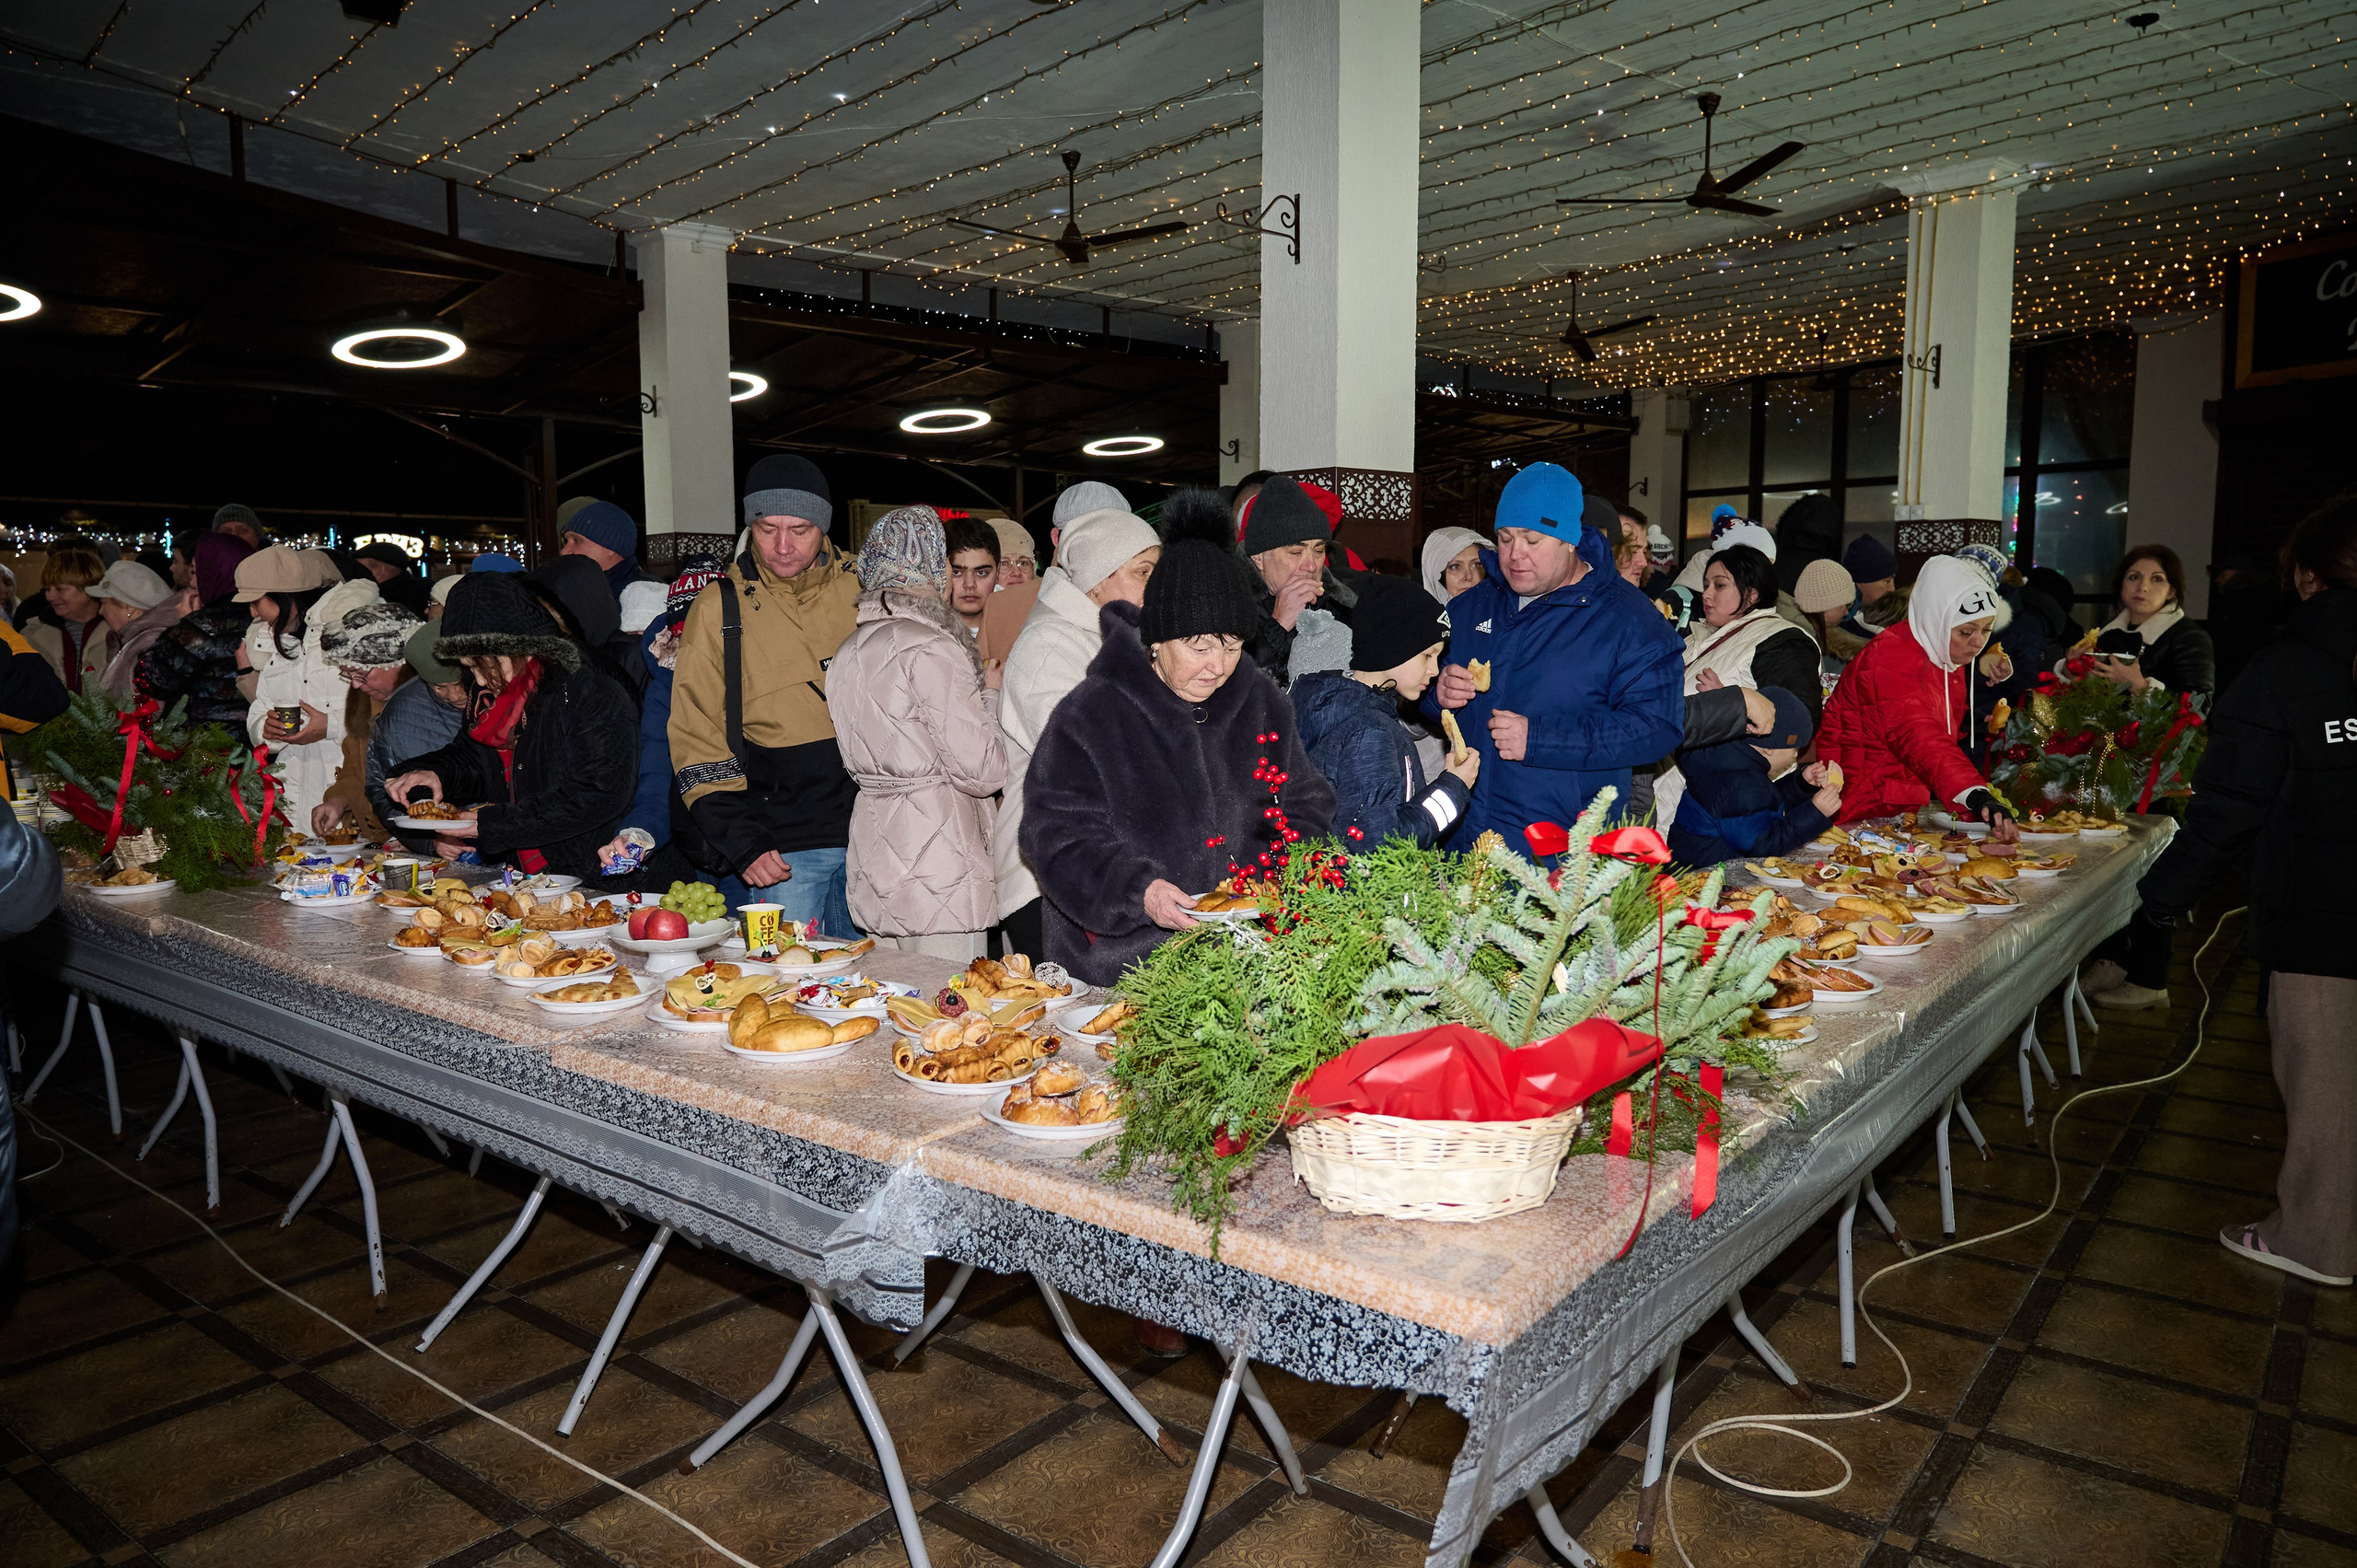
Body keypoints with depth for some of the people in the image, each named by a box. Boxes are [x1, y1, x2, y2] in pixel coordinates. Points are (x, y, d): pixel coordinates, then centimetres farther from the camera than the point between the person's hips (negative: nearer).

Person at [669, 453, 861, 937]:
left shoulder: (861, 592, 5)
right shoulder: (719, 609, 0)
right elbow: (697, 740, 1)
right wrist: (741, 843, -9)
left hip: (872, 835, 2)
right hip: (784, 848, -2)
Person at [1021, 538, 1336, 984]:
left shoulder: (1263, 702, 11)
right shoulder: (1088, 717, -4)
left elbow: (1307, 804, 19)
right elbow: (1058, 837, -6)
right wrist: (1137, 890, -21)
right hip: (1130, 954, -4)